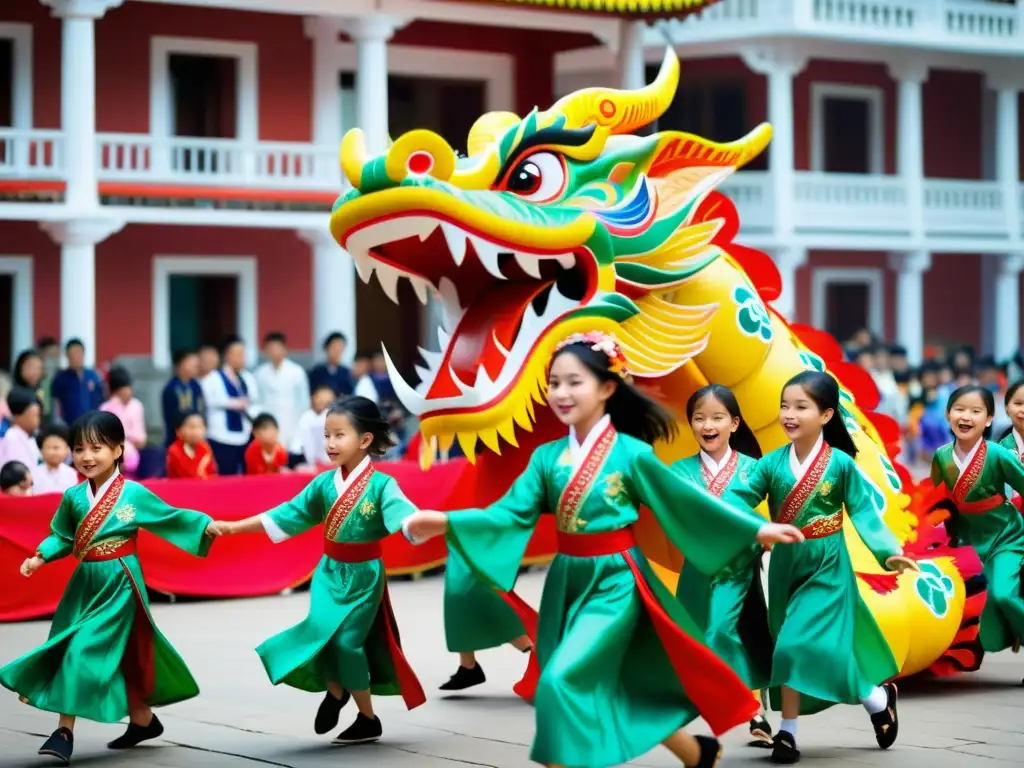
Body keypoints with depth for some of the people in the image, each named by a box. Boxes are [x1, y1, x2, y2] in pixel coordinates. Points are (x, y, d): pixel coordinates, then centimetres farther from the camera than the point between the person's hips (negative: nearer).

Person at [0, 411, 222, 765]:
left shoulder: (133, 493, -8)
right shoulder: (74, 497, 3)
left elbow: (170, 518, -1)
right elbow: (62, 536, 10)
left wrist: (206, 526, -8)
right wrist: (40, 557, -5)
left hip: (119, 583, -5)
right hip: (86, 582, 5)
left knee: (86, 652, -11)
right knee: (119, 655, 7)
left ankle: (66, 732, -8)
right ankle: (142, 719, 19)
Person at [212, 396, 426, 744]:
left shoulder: (380, 484, -14)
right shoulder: (324, 483, 1)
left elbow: (403, 515, -29)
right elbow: (286, 514, 6)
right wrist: (233, 527, 6)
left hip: (364, 574, -4)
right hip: (329, 571, 4)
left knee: (347, 640, -6)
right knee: (321, 631, -14)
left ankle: (367, 718, 13)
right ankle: (334, 691, 17)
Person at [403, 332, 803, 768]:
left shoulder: (631, 453, -10)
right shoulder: (547, 457, 3)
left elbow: (683, 501, -1)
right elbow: (510, 515, -3)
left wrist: (756, 529, 2)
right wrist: (445, 523, -18)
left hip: (615, 580, -5)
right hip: (568, 579, 5)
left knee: (563, 680, -17)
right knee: (619, 689, 10)